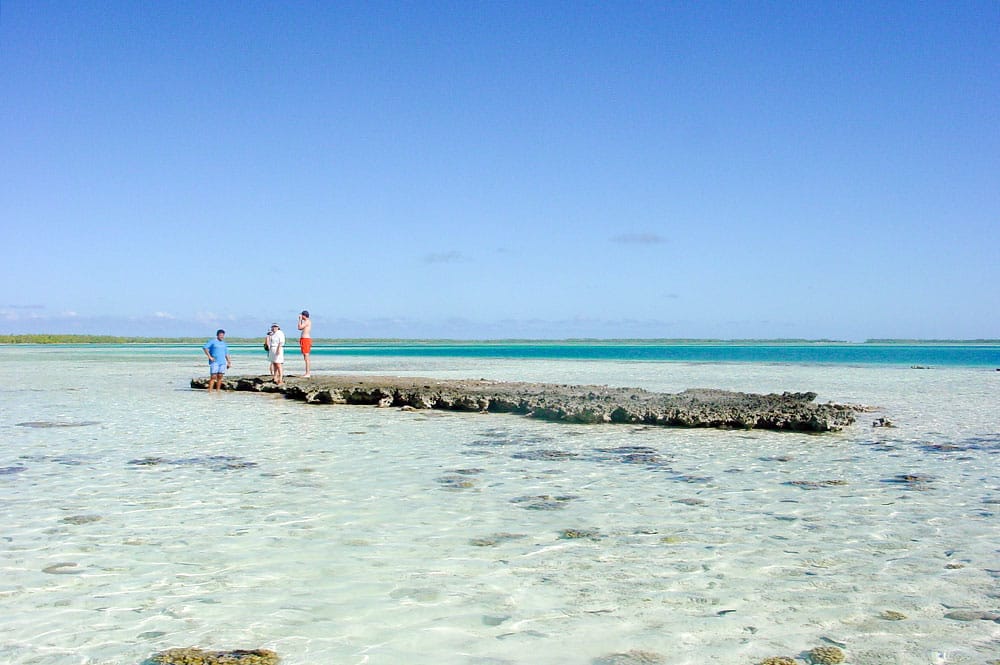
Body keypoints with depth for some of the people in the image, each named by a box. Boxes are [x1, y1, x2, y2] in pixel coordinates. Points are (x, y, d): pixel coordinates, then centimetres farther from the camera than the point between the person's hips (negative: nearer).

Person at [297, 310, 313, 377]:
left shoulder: (307, 321, -13)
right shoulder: (307, 321, 18)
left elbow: (299, 328, -18)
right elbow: (300, 328, 29)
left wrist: (300, 319, -10)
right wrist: (301, 320, 24)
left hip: (305, 339, -11)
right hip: (305, 339, 11)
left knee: (306, 357, -10)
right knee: (306, 357, 12)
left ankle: (307, 374, -12)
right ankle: (307, 373, 16)